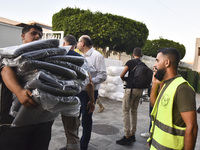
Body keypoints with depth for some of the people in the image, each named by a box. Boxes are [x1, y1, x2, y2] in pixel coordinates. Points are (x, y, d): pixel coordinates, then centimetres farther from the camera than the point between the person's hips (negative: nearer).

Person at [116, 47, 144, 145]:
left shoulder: (130, 62, -5)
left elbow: (121, 75, -9)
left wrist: (125, 79, 12)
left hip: (131, 89, -6)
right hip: (140, 89, 6)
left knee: (126, 111, -1)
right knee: (134, 111, 14)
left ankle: (127, 136, -2)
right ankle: (133, 134, 20)